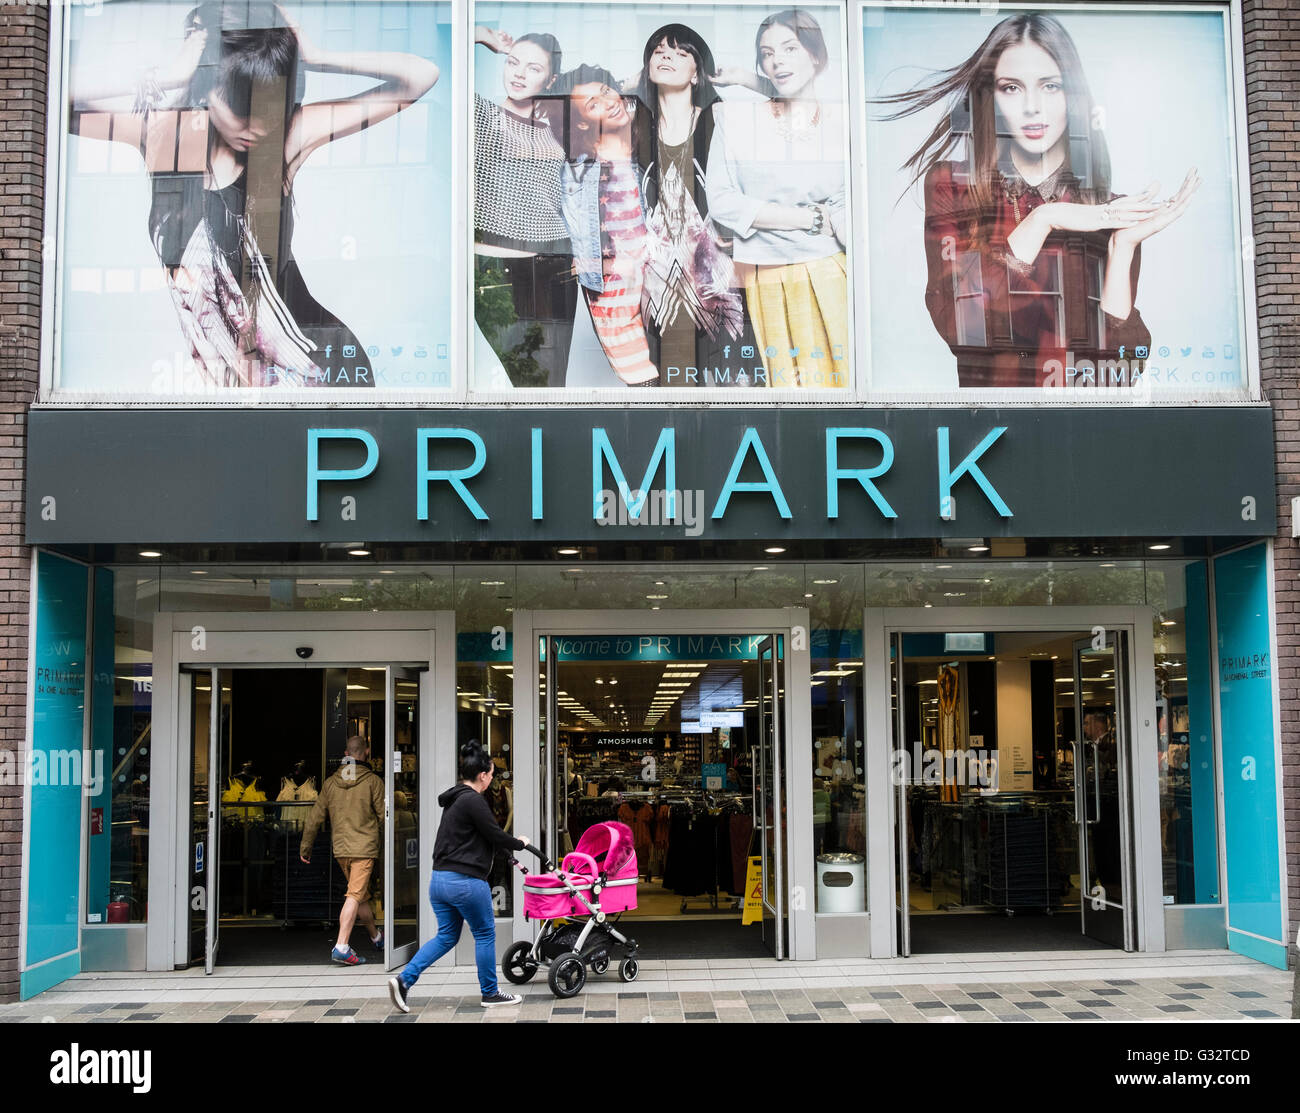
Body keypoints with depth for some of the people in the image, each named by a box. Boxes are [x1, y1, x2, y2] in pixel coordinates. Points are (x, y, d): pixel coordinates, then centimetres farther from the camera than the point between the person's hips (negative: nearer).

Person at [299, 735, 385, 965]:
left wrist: (306, 847, 16)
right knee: (354, 896, -9)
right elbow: (383, 817, -5)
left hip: (340, 848, 5)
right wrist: (385, 841, 12)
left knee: (362, 895, 18)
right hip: (364, 847, -5)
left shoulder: (331, 782, 7)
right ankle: (341, 946, -18)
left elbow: (315, 817, 8)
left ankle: (376, 937, 33)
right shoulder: (373, 781, -6)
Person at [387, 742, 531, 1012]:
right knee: (485, 935, 7)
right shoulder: (473, 801, -15)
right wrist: (519, 843, 7)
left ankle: (404, 979, 2)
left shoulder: (453, 800, 15)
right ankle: (490, 994, 18)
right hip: (466, 881, -9)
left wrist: (507, 848, 25)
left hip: (440, 878, 9)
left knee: (446, 936, 15)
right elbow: (494, 834, -11)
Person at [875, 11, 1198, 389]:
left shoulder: (1115, 212, 4)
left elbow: (1117, 364, -3)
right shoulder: (949, 185, 4)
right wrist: (1042, 221, -10)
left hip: (1081, 406, 0)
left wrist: (1123, 247, -10)